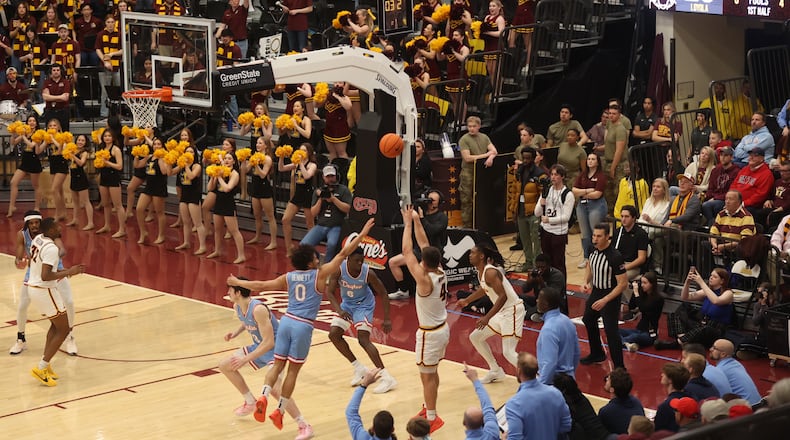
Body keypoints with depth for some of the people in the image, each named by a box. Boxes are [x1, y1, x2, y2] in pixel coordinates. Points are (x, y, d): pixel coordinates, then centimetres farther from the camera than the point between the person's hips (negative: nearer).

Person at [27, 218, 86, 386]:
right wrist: (68, 272, -21)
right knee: (64, 329, 2)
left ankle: (45, 365, 21)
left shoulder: (37, 239, 6)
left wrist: (61, 272, 16)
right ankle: (41, 368, -1)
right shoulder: (51, 248, -23)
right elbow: (45, 276, -31)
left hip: (33, 287, 9)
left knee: (56, 325, 24)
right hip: (45, 290, -9)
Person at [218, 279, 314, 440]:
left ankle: (304, 426, -23)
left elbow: (269, 342, -32)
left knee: (273, 387, -31)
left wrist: (246, 359, -31)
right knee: (224, 365, 14)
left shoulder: (258, 309, -32)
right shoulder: (237, 307, -4)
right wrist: (235, 333, 2)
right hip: (258, 346, 10)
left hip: (275, 349, -10)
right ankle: (250, 402, 29)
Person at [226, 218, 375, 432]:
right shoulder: (319, 274, -2)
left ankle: (264, 397, -12)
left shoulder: (288, 277, 8)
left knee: (278, 364, 11)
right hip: (303, 326, -4)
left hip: (287, 321, 4)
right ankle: (279, 411, 7)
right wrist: (362, 234, 2)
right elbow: (343, 254, -2)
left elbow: (261, 286, 8)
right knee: (293, 370, 6)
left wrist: (237, 282, 22)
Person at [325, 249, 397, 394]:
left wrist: (387, 319, -19)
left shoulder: (368, 273, -28)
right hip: (347, 304, 4)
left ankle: (387, 378, -20)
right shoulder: (339, 269, -25)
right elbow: (329, 291, -25)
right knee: (333, 334, -4)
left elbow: (383, 294, -16)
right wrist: (339, 310, -42)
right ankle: (359, 369, 11)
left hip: (364, 305, -4)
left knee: (363, 340, -19)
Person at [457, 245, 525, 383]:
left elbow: (503, 296, -29)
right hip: (502, 312, 10)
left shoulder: (490, 272, -23)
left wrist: (487, 318, -32)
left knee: (508, 352, -17)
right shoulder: (481, 271, 7)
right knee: (475, 337, 18)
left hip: (513, 310, -10)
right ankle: (496, 372, 30)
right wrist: (467, 301, 36)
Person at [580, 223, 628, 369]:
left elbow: (623, 283, -26)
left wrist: (605, 300, -29)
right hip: (595, 292, 9)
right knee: (588, 320, 26)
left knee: (611, 330, -11)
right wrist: (586, 282, -2)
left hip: (610, 297, -9)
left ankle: (619, 367, -1)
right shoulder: (594, 250, -7)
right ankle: (597, 354, 47)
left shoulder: (615, 257, -28)